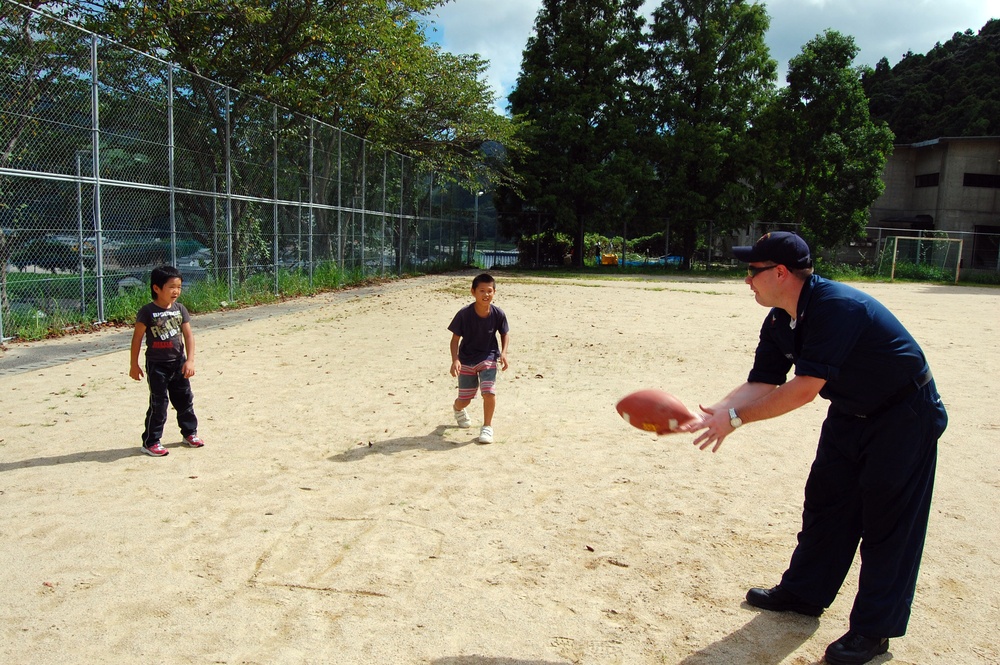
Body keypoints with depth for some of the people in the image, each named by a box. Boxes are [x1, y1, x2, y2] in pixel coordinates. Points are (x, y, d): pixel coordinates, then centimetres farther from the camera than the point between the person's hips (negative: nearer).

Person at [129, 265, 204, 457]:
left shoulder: (180, 309, 0)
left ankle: (190, 432, 29)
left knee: (184, 399, 13)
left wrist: (190, 360, -9)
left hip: (178, 362, 5)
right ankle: (151, 441, 9)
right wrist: (134, 364, -4)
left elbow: (188, 335, -1)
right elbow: (137, 338, -6)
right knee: (158, 403, -2)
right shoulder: (147, 311, -12)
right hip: (156, 364, -4)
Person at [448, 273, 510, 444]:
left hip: (488, 357, 1)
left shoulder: (498, 314, -15)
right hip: (466, 359, 0)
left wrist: (503, 353, -11)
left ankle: (487, 426, 5)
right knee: (465, 400, 7)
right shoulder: (464, 314, -20)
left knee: (489, 392, -20)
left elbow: (505, 334, 3)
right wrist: (455, 360, -24)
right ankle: (458, 409, 48)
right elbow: (455, 338, -11)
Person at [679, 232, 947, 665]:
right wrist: (712, 414, -24)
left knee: (887, 518, -3)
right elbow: (761, 384, -9)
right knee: (825, 500, 14)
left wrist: (735, 417, -36)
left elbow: (805, 388, -38)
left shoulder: (837, 307, -34)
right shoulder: (778, 322, -6)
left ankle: (874, 629, 8)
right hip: (851, 413, 9)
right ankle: (805, 593, 29)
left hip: (905, 415, -9)